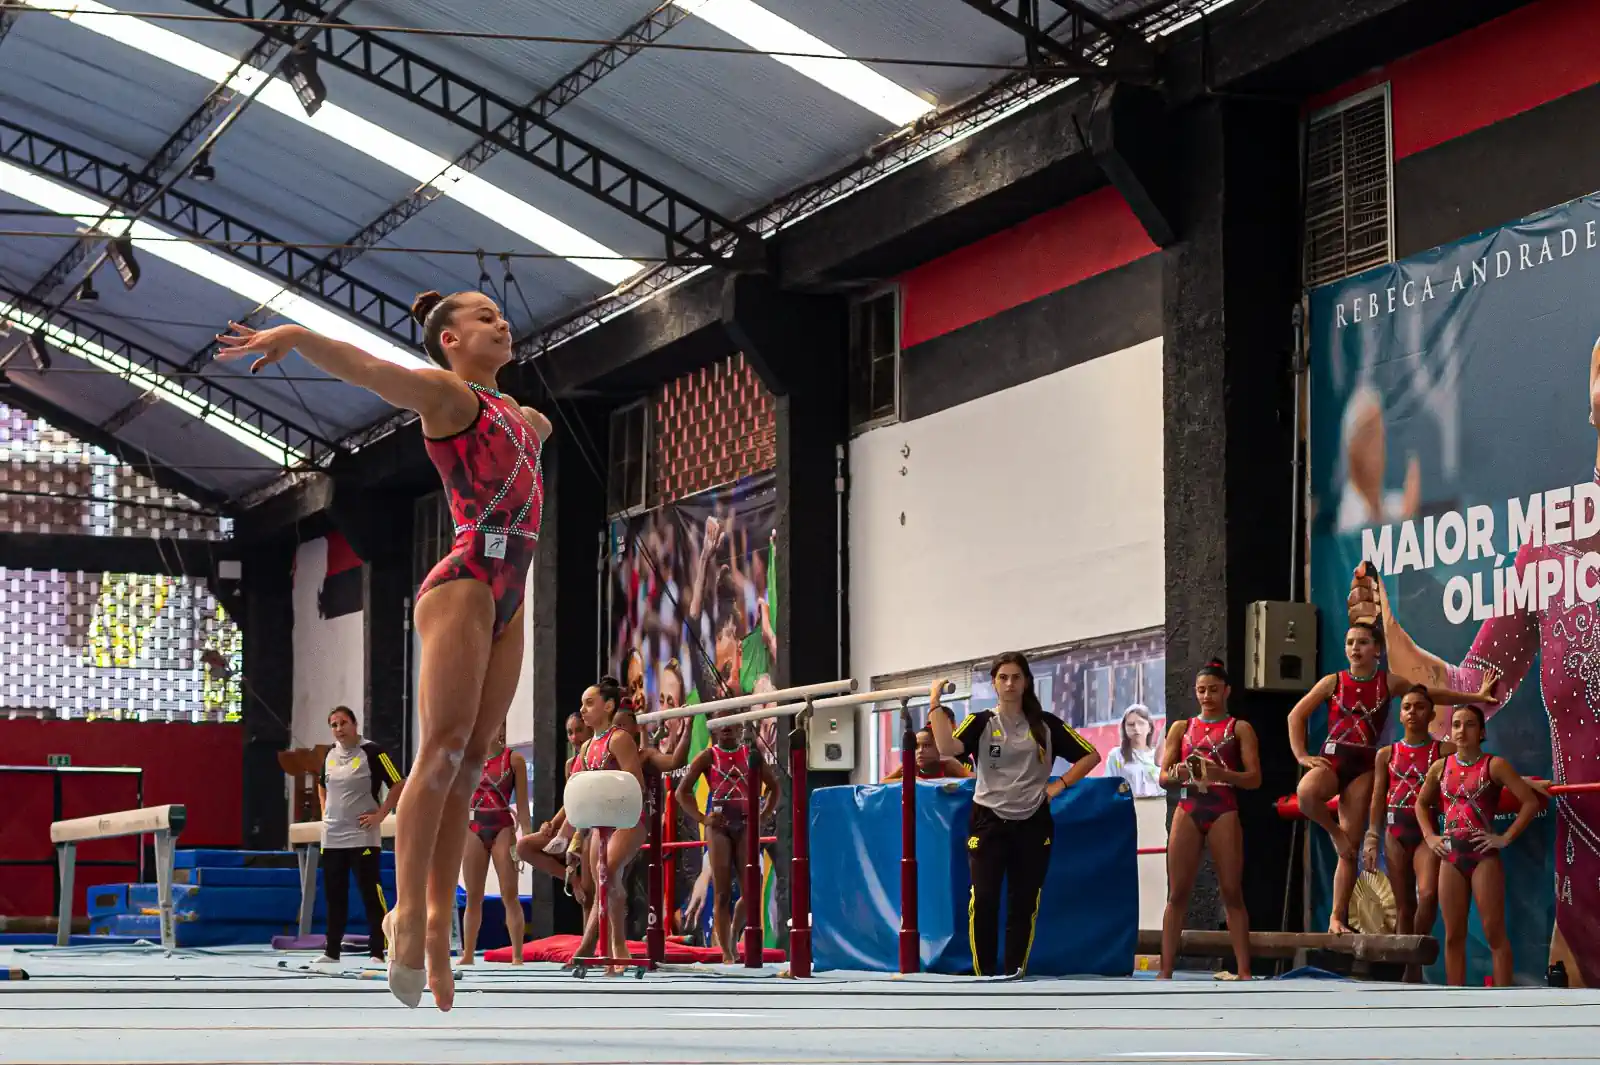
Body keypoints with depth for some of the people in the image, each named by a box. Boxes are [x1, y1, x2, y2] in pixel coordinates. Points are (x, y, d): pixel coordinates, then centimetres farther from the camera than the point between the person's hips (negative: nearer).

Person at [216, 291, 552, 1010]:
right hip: (464, 585, -8)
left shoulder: (521, 416, 23)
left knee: (470, 760, 4)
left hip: (508, 599, 8)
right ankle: (409, 911, -13)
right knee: (442, 749, -13)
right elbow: (367, 368, -19)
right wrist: (292, 336, -34)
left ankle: (438, 915, 4)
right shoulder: (445, 394, -1)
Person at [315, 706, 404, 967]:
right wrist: (325, 813, 16)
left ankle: (377, 952, -4)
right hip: (332, 836, 6)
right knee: (334, 895, 9)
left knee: (371, 894, -6)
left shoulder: (372, 752, -9)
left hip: (362, 837, -6)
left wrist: (380, 815, -12)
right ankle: (332, 951, 17)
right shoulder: (331, 754, 11)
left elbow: (399, 785, -9)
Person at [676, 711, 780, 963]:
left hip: (747, 825, 2)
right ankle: (726, 954, -3)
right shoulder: (708, 756, 4)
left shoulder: (750, 754, 9)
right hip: (719, 826, -2)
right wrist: (702, 818, -8)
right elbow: (683, 791, 3)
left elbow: (773, 786, 17)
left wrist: (764, 815, 2)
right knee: (722, 892, -3)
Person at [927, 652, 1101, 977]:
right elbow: (948, 748, -18)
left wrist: (1058, 785, -1)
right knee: (983, 901, -11)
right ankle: (984, 975, -1)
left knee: (1024, 904, 4)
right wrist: (935, 703, -19)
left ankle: (1015, 976, 12)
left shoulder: (1045, 724, 6)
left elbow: (1091, 755, 9)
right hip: (989, 822, -1)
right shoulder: (981, 722, 2)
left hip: (1032, 824, 2)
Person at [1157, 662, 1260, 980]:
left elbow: (1254, 779, -2)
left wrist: (1221, 773, -20)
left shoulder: (1239, 729, 7)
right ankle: (1165, 971, -2)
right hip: (1187, 813, 2)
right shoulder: (1181, 728, 14)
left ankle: (1243, 972, -5)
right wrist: (1178, 774, -15)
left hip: (1224, 814, -2)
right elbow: (1163, 777, 9)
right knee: (1177, 894, -1)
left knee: (1232, 894, -4)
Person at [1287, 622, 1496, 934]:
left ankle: (1338, 917, 2)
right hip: (1331, 758, -1)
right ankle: (1335, 832, -7)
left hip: (1363, 765, 1)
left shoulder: (1389, 682, 5)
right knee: (1306, 793, -37)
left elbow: (1432, 694, 14)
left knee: (1350, 846, -2)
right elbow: (1296, 715, 6)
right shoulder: (1333, 682, 2)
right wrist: (1301, 755, -3)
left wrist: (1476, 697, 12)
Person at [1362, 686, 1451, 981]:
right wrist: (1372, 837, 2)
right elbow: (1378, 799, 9)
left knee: (1428, 893, -24)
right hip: (1396, 831, 3)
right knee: (1404, 904, 5)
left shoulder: (1443, 751, 5)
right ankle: (1408, 968, 11)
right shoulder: (1387, 754, 11)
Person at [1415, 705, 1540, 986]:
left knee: (1494, 933, -6)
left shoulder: (1494, 765, -5)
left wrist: (1506, 838, -13)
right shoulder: (1440, 767, 9)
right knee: (1453, 936, 7)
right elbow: (1422, 804, 26)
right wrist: (1429, 836, 11)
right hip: (1451, 857, 5)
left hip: (1483, 856, -5)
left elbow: (1531, 801, -10)